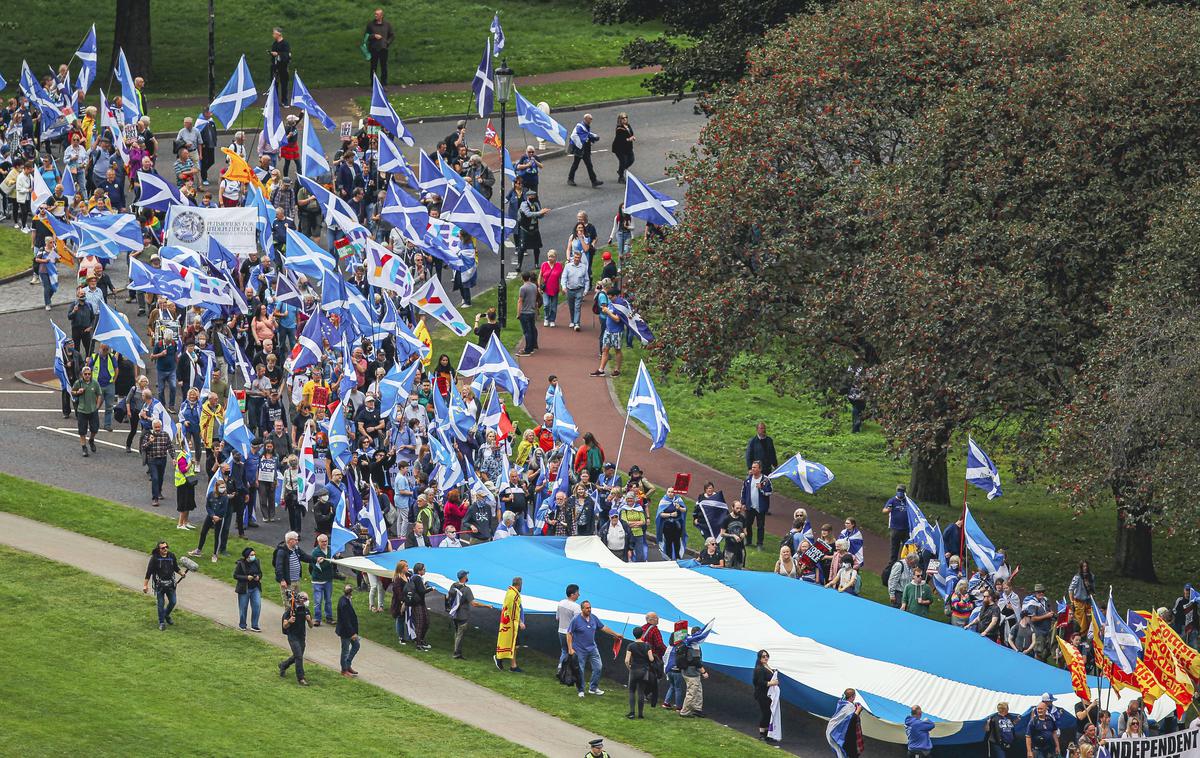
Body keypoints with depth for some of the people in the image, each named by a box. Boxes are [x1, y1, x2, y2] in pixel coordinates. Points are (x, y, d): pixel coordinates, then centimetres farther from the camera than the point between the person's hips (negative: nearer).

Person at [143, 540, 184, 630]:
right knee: (160, 604, 3)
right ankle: (162, 623, 17)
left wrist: (181, 573, -2)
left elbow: (176, 568, 16)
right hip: (159, 585, -4)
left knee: (172, 602, 10)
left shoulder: (171, 556, -1)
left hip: (170, 584, 4)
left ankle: (166, 615, 38)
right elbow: (149, 572, -10)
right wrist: (145, 585, -11)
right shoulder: (155, 558, -13)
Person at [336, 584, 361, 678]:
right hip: (346, 631, -10)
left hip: (351, 629, 10)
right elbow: (346, 620, -27)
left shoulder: (344, 599, 0)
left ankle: (348, 665, 31)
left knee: (356, 645, 20)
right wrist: (352, 633, -22)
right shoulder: (344, 604, -30)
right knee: (345, 650, 7)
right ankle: (344, 670, 23)